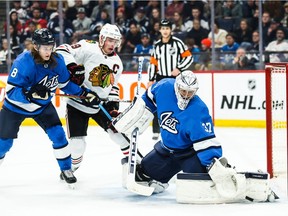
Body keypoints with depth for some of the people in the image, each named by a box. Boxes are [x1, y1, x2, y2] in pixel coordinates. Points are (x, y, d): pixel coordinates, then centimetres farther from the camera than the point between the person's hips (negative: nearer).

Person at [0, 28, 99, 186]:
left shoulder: (57, 61, -15)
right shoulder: (23, 62, -33)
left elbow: (65, 83, 3)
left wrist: (85, 94, -3)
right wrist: (30, 93, -49)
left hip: (43, 106, 4)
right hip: (16, 107, -4)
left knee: (58, 134, -8)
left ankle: (66, 170, 8)